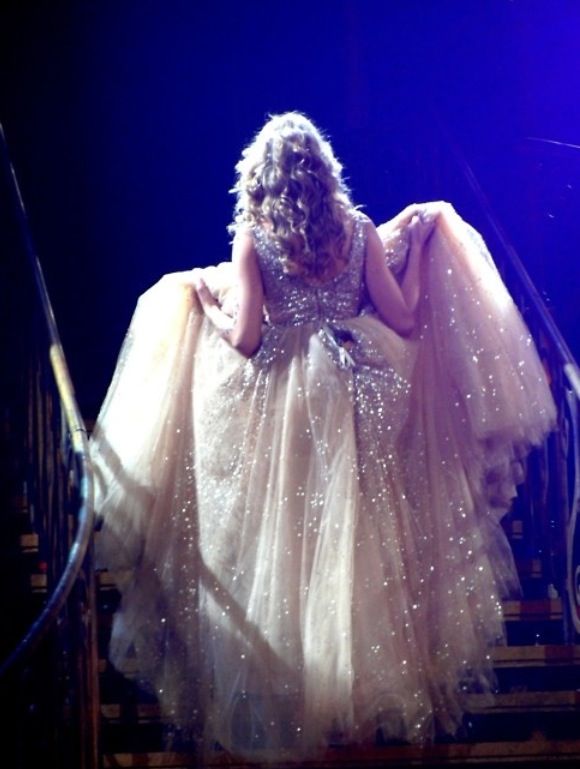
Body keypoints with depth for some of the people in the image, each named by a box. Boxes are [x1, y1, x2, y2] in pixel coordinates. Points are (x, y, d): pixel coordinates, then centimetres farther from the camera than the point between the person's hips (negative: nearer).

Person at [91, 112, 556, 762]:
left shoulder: (252, 240, -11)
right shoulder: (360, 232, -4)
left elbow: (244, 338, -14)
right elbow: (405, 320, -3)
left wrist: (200, 296, 4)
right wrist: (419, 248, 10)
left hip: (277, 409, -2)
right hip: (351, 407, 2)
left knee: (279, 547, 9)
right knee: (354, 539, 15)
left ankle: (279, 693, 18)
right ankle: (371, 680, 27)